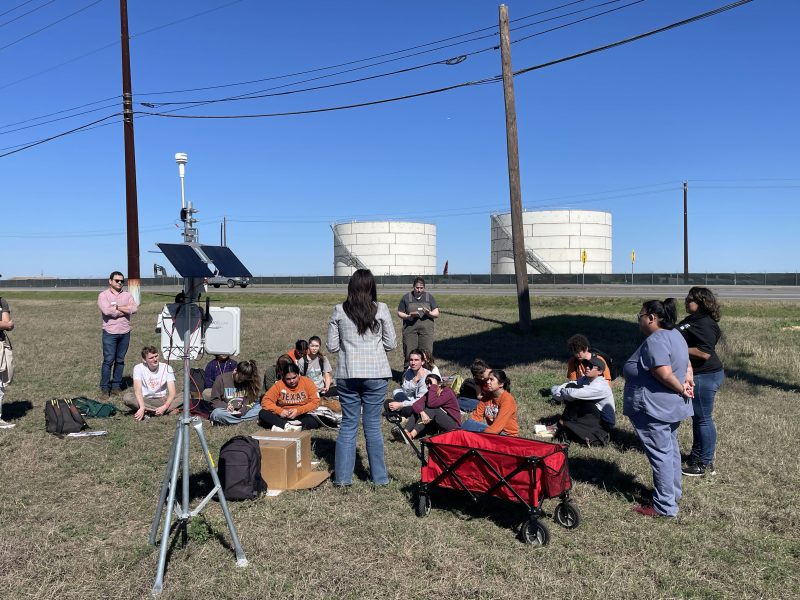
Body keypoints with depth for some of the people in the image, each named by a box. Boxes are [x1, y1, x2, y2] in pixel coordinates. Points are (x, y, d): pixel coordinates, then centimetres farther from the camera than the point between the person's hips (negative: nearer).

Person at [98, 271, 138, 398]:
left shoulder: (127, 295, 11)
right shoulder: (103, 295, 0)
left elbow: (134, 309, -6)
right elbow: (107, 311, -18)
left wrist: (117, 307, -11)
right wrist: (126, 309, -8)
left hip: (125, 332, 4)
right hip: (110, 333, -4)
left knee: (120, 360, 9)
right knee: (108, 361, -4)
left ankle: (116, 385, 18)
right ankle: (105, 388, 4)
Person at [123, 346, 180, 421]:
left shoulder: (167, 368, -6)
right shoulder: (138, 368, -8)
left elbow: (172, 392, -13)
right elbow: (138, 390, -21)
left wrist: (164, 407, -32)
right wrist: (142, 407, -39)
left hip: (162, 400, 0)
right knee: (126, 397, -31)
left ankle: (148, 411, -30)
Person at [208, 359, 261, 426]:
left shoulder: (248, 382, 4)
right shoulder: (221, 378, -2)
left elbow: (250, 400, 3)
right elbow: (214, 400, -2)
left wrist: (242, 411, -17)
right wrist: (226, 407, -20)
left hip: (242, 412, 3)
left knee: (260, 408, -21)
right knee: (217, 414, -36)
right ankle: (245, 420, -25)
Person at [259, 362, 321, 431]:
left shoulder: (307, 382, -2)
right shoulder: (278, 385, 0)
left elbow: (315, 402, -8)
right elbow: (266, 401, -5)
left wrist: (298, 411, -21)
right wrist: (279, 411, -21)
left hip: (303, 416, -1)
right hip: (284, 416, 2)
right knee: (262, 413, -21)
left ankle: (282, 426, -38)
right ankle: (287, 425, -41)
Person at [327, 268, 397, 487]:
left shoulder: (339, 311, 0)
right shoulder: (381, 309, -4)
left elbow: (332, 346, 2)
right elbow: (391, 343, 0)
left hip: (347, 375, 1)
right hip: (376, 374, -1)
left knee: (347, 425, 11)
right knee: (373, 425, 8)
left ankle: (342, 476, 15)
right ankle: (379, 477, 17)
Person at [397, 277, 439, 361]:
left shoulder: (429, 298, 11)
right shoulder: (406, 298, 8)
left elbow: (436, 313, 7)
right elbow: (399, 313, 9)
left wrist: (429, 313, -15)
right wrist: (408, 316, -11)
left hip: (426, 329, 1)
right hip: (410, 329, -1)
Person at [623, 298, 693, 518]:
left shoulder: (655, 341, -22)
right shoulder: (674, 334, 11)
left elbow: (665, 374, -30)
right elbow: (686, 364, 17)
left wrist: (681, 389, -15)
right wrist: (687, 382, 2)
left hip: (654, 409, -10)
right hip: (672, 407, 10)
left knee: (660, 454, -3)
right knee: (670, 449, 21)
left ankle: (665, 506, 5)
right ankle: (673, 494, 35)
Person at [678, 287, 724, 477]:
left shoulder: (705, 325, -21)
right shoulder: (693, 320, 11)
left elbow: (704, 353, -28)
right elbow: (680, 338, 25)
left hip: (705, 377, -11)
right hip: (698, 376, 11)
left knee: (703, 419, -1)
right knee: (697, 417, 20)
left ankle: (706, 464, 9)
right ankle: (697, 455, 33)